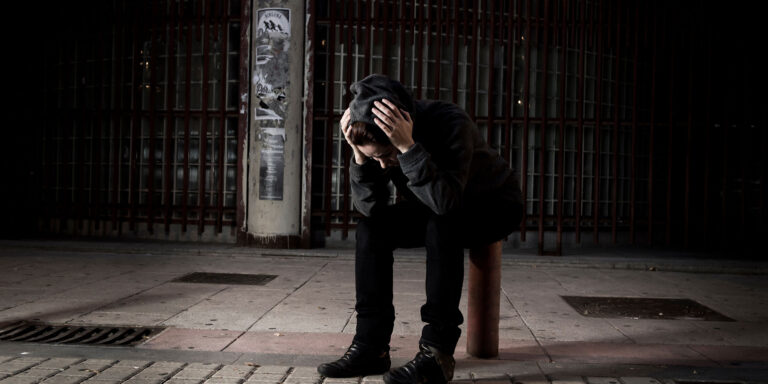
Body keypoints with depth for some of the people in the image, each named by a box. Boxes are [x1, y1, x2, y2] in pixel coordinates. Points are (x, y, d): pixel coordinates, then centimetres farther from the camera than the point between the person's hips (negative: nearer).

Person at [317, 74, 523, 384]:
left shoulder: (450, 123, -33)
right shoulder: (381, 142, -15)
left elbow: (446, 200, -42)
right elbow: (370, 207, -19)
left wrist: (408, 146, -49)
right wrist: (358, 153, -31)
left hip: (494, 205, -5)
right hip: (437, 209, 6)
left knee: (441, 225, -36)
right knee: (370, 229, -15)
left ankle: (438, 352, -30)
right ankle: (371, 346, -13)